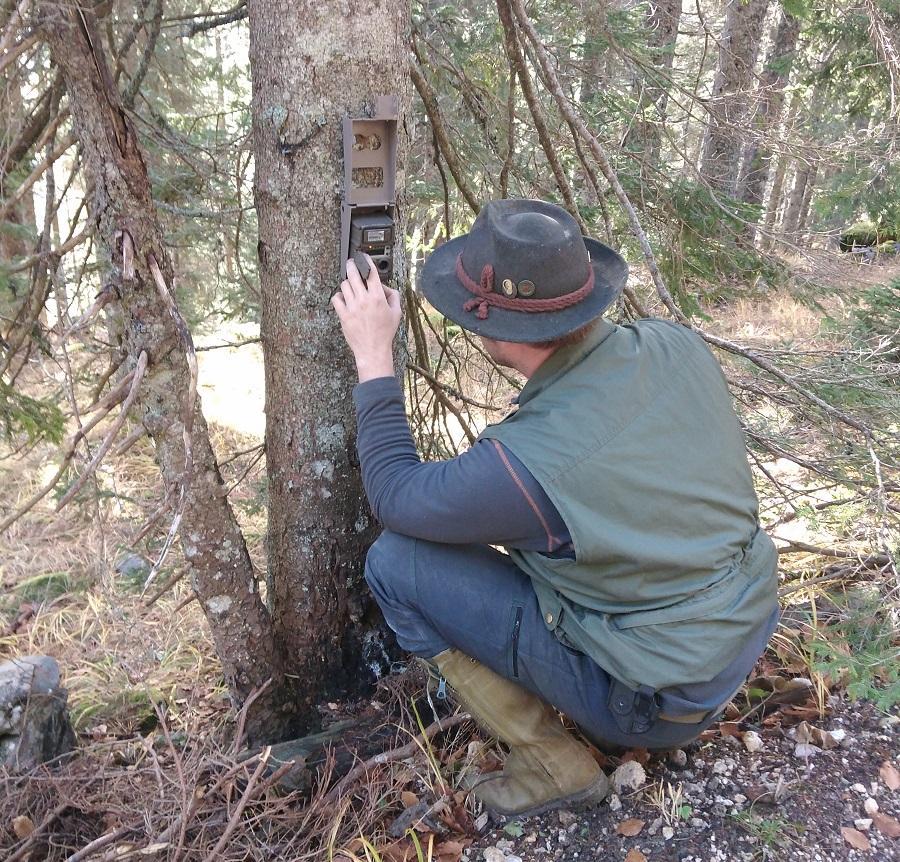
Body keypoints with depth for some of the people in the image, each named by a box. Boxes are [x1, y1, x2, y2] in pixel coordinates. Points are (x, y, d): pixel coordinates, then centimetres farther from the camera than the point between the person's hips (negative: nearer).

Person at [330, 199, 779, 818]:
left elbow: (395, 496, -12)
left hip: (663, 703, -7)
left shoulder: (527, 464, -31)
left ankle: (552, 764, 3)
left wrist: (374, 358, -9)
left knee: (396, 563, -9)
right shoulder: (678, 344, -12)